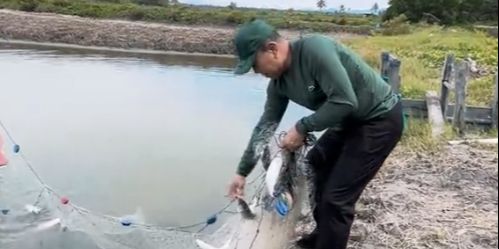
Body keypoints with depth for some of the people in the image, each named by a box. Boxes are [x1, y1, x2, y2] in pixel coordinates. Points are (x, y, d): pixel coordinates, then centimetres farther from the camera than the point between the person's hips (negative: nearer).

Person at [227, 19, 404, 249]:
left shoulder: (315, 49, -28)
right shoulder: (279, 82, -1)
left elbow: (345, 101, -31)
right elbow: (266, 124, 5)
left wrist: (302, 127, -21)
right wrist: (242, 172, 7)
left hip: (380, 119, -9)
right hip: (351, 119, 9)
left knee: (336, 196, -10)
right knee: (314, 168, 18)